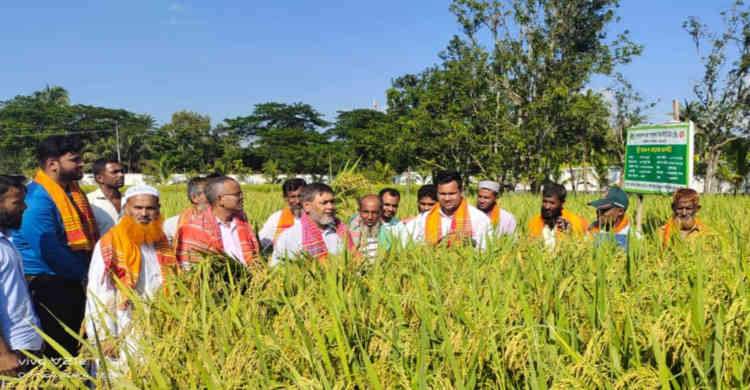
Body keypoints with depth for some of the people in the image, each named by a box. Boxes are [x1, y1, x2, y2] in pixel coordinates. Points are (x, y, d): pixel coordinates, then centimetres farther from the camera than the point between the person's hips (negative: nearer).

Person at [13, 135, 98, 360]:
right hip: (47, 284, -9)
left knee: (74, 345, 16)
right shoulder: (37, 199, -18)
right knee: (55, 351, 0)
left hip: (73, 282, 9)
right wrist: (83, 271, -11)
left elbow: (88, 235, 22)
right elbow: (49, 251, -22)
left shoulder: (73, 190, 10)